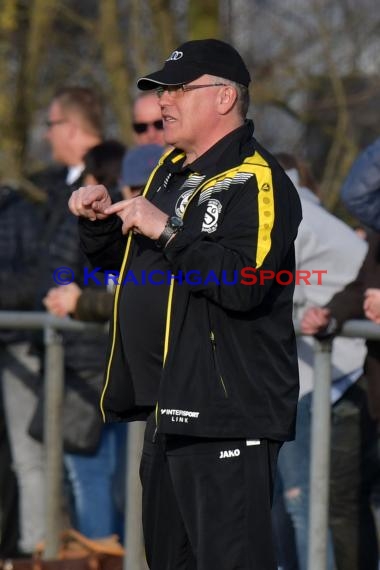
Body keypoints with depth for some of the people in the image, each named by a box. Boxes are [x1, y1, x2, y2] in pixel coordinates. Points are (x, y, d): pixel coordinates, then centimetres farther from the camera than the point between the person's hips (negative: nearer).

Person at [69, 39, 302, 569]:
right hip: (170, 406, 10)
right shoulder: (173, 170, 17)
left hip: (226, 415, -10)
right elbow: (125, 259, 27)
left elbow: (244, 283, -27)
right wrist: (101, 222, 7)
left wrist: (168, 231, -25)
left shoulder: (255, 181, -13)